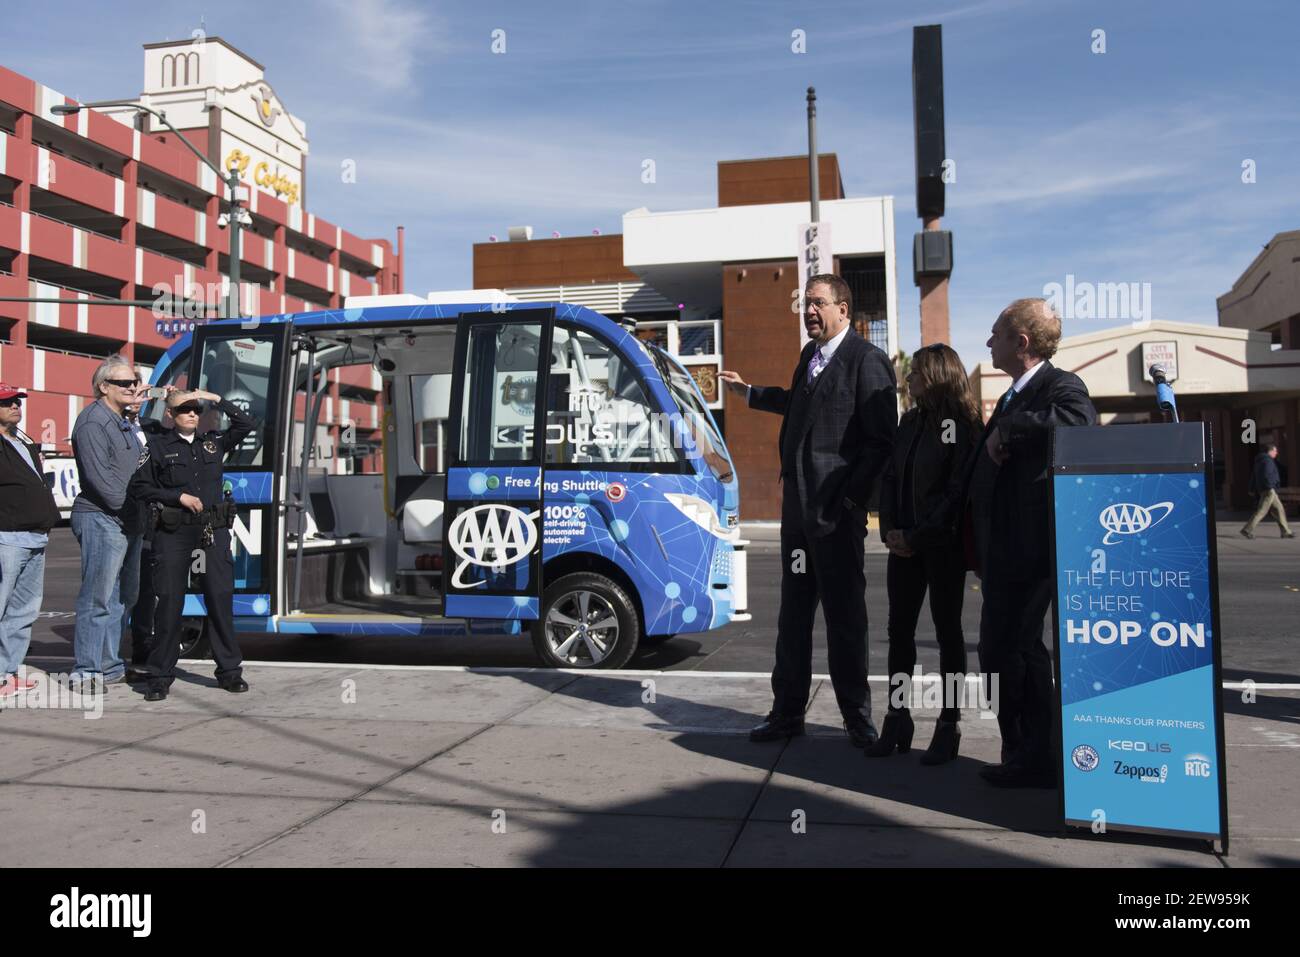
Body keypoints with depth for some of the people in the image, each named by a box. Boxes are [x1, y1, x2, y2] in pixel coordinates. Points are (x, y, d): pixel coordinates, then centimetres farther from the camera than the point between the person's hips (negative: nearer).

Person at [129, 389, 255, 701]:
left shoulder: (214, 442, 13)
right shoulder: (158, 447, 4)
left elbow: (246, 424, 10)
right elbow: (139, 486, 1)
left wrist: (217, 400, 3)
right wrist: (179, 496, -8)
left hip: (214, 531, 3)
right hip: (173, 533, -2)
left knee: (221, 599, 2)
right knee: (169, 602, -1)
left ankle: (229, 670, 9)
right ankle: (159, 676, 8)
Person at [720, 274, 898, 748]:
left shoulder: (867, 361, -10)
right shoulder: (810, 355, 15)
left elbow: (883, 438, -14)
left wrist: (853, 497, -17)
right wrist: (748, 391, 42)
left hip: (836, 509, -8)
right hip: (797, 503, 8)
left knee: (844, 614, 2)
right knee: (793, 611, 13)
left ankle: (857, 717, 16)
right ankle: (786, 712, 23)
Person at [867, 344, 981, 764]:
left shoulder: (961, 424, -10)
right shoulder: (910, 422, 12)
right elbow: (888, 477, 12)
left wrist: (916, 538, -15)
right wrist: (890, 530, -1)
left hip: (942, 544, -6)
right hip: (904, 542, 6)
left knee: (947, 631, 3)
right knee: (899, 630, 7)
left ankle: (949, 725, 10)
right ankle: (897, 718, 14)